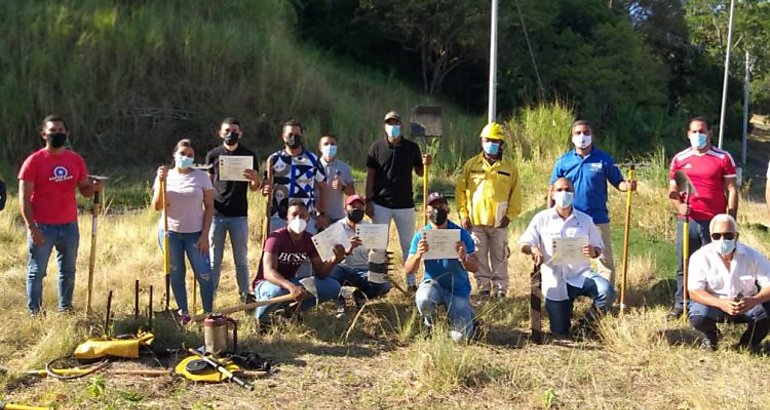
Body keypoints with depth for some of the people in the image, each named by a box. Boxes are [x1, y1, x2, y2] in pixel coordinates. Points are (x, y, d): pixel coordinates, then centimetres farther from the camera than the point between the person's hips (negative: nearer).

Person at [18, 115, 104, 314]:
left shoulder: (76, 160, 4)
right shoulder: (34, 161, -8)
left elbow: (84, 190, 11)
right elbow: (24, 197, -10)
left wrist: (95, 187, -14)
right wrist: (31, 227, -17)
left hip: (69, 226, 5)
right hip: (42, 227, -4)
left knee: (68, 271, 15)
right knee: (37, 272, 5)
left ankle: (66, 309, 28)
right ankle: (34, 313, 14)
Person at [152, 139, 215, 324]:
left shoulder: (201, 176, -1)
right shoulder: (165, 175, 4)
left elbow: (209, 207, -1)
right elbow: (157, 206, -2)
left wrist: (205, 234, -7)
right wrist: (161, 181, -13)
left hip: (195, 233, -2)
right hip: (169, 233, 2)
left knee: (204, 274, -6)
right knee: (176, 274, 7)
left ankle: (208, 314, 5)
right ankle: (183, 313, 18)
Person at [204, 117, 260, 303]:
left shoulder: (249, 155, 4)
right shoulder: (213, 155, 6)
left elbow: (254, 188, 5)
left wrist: (255, 179, -18)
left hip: (239, 214, 0)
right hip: (216, 213, 0)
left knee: (241, 257, 6)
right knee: (214, 258, 6)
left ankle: (245, 293, 14)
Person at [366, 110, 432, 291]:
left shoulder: (412, 147, 2)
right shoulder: (377, 147, -1)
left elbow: (419, 172, 7)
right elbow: (370, 175, 0)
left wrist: (425, 164, -16)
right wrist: (368, 201, -4)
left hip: (405, 204, 1)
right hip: (381, 204, -1)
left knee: (408, 244, 7)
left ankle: (411, 281, 15)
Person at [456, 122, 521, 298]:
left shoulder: (509, 166, 3)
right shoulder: (471, 164, 3)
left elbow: (516, 193, 4)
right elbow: (460, 190, 4)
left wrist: (510, 215, -4)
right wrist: (463, 214, -2)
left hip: (499, 222, 0)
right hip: (475, 220, 1)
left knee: (499, 258, 6)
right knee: (479, 257, 8)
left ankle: (501, 289, 15)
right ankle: (483, 288, 17)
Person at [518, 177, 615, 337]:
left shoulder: (585, 220, 5)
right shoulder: (542, 218, -1)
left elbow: (598, 247, 9)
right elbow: (523, 243, -4)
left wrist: (593, 252, -16)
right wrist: (533, 249, -28)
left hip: (581, 274, 1)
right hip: (555, 281, -1)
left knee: (607, 292, -30)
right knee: (560, 333, -1)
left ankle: (587, 324, -1)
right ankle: (564, 310, 36)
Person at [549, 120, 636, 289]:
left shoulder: (604, 159, -1)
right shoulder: (563, 161, 2)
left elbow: (617, 183, 0)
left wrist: (627, 186, -23)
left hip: (598, 219, -1)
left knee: (605, 260, 2)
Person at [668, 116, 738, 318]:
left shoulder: (723, 158, 2)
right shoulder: (679, 159, 7)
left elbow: (732, 190, 2)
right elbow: (672, 189, 10)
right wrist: (679, 206, -12)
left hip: (715, 222, -2)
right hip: (687, 221, 2)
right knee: (683, 265, 7)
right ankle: (679, 304, 16)